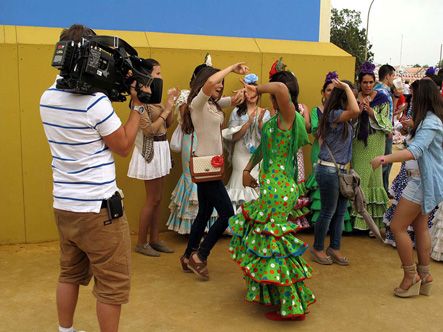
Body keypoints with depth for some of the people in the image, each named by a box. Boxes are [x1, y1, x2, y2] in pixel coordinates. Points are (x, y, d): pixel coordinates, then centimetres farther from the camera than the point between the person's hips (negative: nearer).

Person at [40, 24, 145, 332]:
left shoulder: (47, 98, 6)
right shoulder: (95, 100, -19)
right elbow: (124, 146, -10)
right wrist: (137, 105, -3)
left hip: (63, 205, 8)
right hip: (98, 209, -8)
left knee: (70, 274, 22)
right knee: (113, 285, 5)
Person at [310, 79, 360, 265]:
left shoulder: (343, 118, 9)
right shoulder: (334, 114, -18)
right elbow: (355, 111, -34)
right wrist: (346, 88, -24)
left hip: (341, 170, 9)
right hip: (329, 171, -9)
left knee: (341, 212, 14)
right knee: (328, 212, 4)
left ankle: (334, 248, 28)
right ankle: (317, 249, 21)